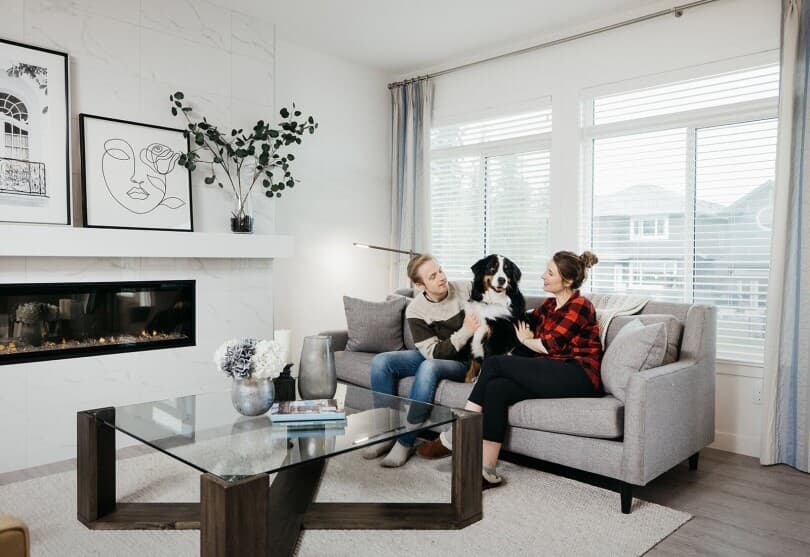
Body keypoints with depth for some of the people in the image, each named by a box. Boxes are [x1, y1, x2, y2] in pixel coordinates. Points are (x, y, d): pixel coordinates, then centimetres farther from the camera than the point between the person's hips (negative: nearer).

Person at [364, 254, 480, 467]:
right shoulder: (415, 311, -13)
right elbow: (433, 352, -17)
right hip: (431, 357, 3)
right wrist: (465, 331, -26)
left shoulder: (467, 289, -12)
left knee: (429, 367, -35)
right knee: (380, 361, -19)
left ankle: (405, 442, -25)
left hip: (464, 362, -2)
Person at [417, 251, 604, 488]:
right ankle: (487, 471, -22)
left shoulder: (579, 306, -3)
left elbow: (549, 346, -9)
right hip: (549, 374, 8)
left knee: (494, 363, -19)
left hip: (578, 376, -8)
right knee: (496, 388, -21)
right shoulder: (549, 305, 21)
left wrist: (525, 340, 8)